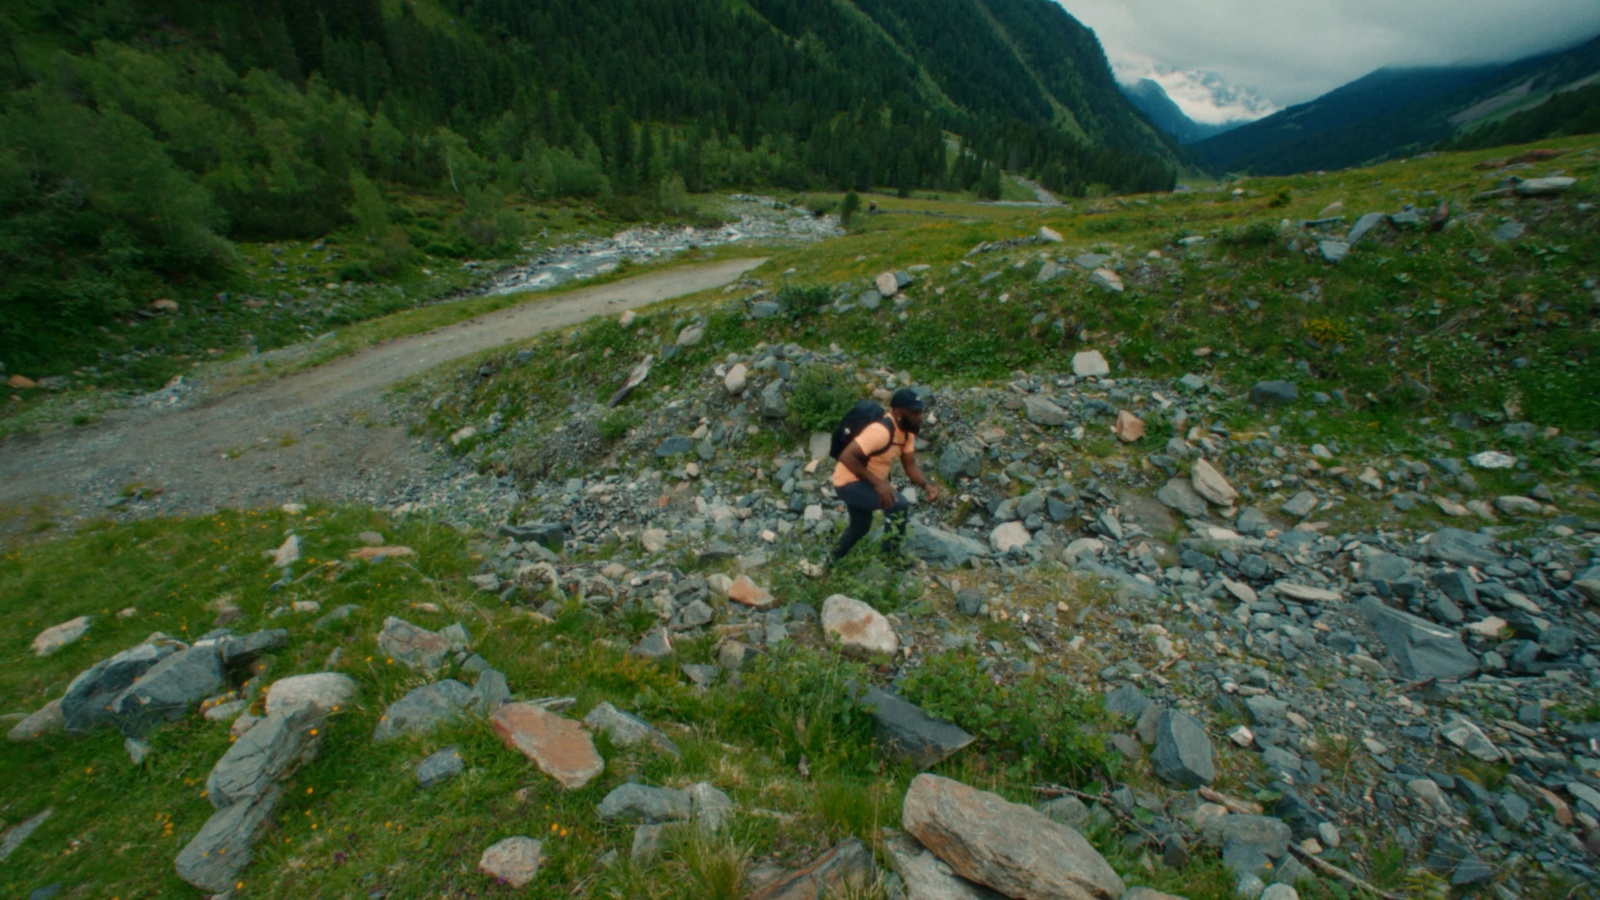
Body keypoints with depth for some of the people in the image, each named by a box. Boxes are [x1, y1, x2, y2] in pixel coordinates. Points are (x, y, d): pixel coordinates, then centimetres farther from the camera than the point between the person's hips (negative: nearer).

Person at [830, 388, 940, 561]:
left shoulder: (907, 430, -2)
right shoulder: (881, 431, -32)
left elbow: (910, 465, 0)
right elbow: (846, 456, -36)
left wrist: (926, 485, -19)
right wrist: (877, 482, -36)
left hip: (866, 482, 10)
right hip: (849, 482, -10)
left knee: (860, 527, 28)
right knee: (898, 504, -25)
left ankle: (833, 560, 52)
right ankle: (891, 557, -5)